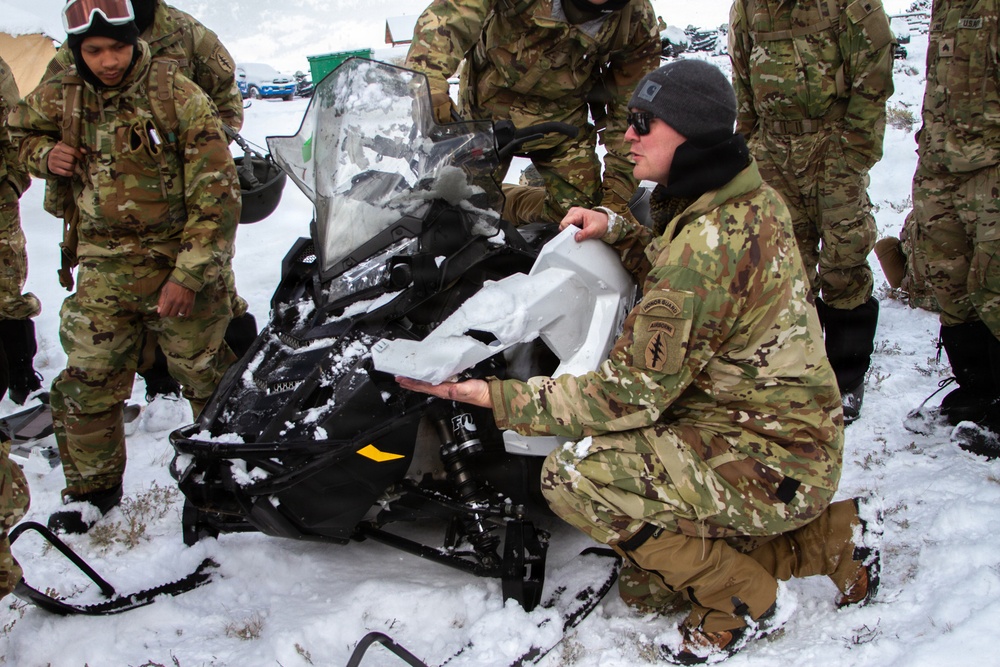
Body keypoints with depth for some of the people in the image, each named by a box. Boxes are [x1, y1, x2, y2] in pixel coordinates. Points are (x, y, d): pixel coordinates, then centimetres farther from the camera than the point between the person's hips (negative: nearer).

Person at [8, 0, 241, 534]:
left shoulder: (176, 95, -11)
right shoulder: (61, 97, 2)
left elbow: (216, 194, -13)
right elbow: (20, 130, 24)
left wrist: (190, 274, -18)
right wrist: (44, 155, -1)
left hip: (180, 261, -3)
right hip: (105, 269, 4)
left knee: (209, 377, 4)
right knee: (86, 380, 4)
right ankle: (93, 486, 24)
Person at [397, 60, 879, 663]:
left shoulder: (709, 244, -26)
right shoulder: (749, 196, 2)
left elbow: (633, 394, -22)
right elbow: (675, 280, 18)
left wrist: (495, 396, -19)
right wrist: (618, 230, 2)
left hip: (770, 464, -9)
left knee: (573, 474, -19)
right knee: (645, 585, 16)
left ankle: (740, 602, -2)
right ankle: (830, 536, 18)